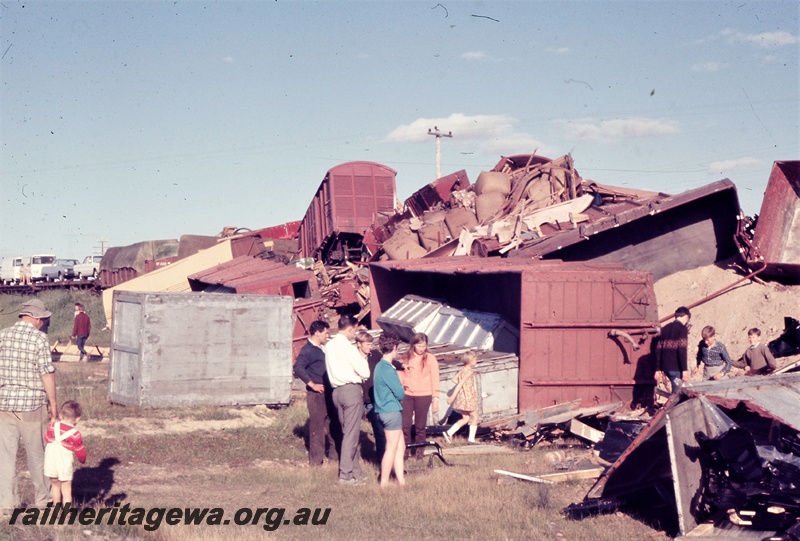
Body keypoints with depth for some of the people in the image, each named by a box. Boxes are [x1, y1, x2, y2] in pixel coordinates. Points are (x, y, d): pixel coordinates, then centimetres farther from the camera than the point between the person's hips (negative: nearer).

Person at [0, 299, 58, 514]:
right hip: (31, 403, -4)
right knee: (37, 453, 10)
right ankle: (42, 498, 22)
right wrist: (53, 403, -4)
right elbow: (47, 373, -12)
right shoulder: (39, 338, -11)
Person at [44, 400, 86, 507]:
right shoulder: (75, 434, -13)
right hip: (65, 465, -4)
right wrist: (82, 460, 16)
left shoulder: (53, 426, -3)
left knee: (55, 486, 22)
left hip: (50, 465, 4)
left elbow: (46, 438, 14)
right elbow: (80, 452, -5)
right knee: (66, 490, 2)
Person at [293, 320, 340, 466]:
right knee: (317, 426, -3)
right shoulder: (308, 350, -12)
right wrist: (312, 384, -22)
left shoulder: (323, 348, 16)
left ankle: (334, 454, 24)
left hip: (329, 392, 9)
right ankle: (316, 459, 3)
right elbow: (298, 368, -24)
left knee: (333, 423, 13)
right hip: (316, 393, -9)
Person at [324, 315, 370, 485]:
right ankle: (345, 475, -4)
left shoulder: (329, 346, 9)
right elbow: (365, 372, -12)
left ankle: (355, 472, 18)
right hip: (351, 389, -8)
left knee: (347, 432, 13)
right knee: (351, 434, -4)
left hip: (337, 390, 8)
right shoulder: (347, 347, -14)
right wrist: (363, 359, 7)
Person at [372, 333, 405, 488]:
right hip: (392, 411, -10)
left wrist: (400, 390, 2)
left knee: (400, 447, 13)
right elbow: (400, 393, -15)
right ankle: (384, 483, 3)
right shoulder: (387, 369, -18)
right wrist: (402, 391, 5)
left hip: (385, 410, 10)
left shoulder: (380, 366, 12)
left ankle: (401, 480, 16)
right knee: (391, 449, -2)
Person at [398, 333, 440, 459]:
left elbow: (435, 379, -1)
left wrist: (435, 398, -6)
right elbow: (400, 375, 12)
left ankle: (419, 450, 19)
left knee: (420, 425, 5)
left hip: (423, 396, -2)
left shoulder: (430, 358, -1)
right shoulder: (406, 357, 6)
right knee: (405, 424, -4)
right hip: (407, 395, 2)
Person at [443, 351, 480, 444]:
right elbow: (461, 383, -23)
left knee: (465, 419, 15)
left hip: (462, 397, 8)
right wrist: (453, 396, -25)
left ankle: (449, 433, 3)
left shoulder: (462, 370, 8)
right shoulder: (470, 371, -17)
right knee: (474, 416, 7)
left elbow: (454, 379, 13)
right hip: (469, 398, -8)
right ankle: (471, 438, 9)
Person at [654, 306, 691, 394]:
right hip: (676, 367, -7)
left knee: (676, 390, 20)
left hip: (665, 367, 7)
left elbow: (658, 349, 14)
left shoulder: (665, 328, 15)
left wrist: (658, 369, 17)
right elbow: (682, 351, -16)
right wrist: (685, 370, -17)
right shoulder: (682, 328, -7)